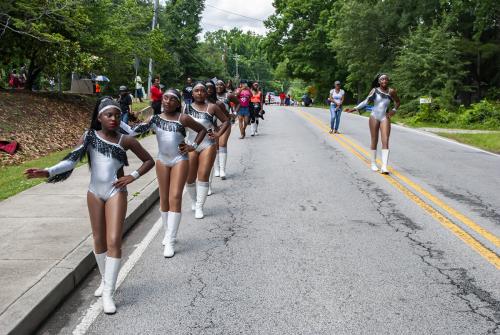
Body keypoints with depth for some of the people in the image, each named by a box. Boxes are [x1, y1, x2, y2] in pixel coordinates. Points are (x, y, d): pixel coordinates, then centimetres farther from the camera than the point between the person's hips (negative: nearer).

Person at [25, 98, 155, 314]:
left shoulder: (125, 140, -4)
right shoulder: (89, 136, -2)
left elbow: (149, 161, 4)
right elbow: (72, 160, -13)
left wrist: (133, 176, -9)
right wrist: (48, 172, -28)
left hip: (116, 193, -2)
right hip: (94, 193, 3)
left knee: (114, 241, -10)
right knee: (99, 241, 13)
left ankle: (108, 293, -4)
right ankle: (105, 281, 33)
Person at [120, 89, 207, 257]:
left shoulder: (183, 118, -6)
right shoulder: (155, 119, 1)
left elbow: (202, 130, 6)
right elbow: (134, 131, -8)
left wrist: (193, 146, -5)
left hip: (179, 160, -3)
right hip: (162, 161, 4)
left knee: (175, 198, -9)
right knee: (164, 198, 10)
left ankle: (170, 241, -7)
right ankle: (168, 233, 28)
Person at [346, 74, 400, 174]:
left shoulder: (391, 91, 1)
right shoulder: (375, 90, 0)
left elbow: (398, 102, 15)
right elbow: (366, 101, 0)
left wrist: (393, 110, 1)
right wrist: (354, 109, -7)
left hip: (385, 118, 0)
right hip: (374, 117, 0)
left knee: (385, 141, -11)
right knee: (374, 141, 7)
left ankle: (384, 166, -16)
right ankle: (373, 163, 20)